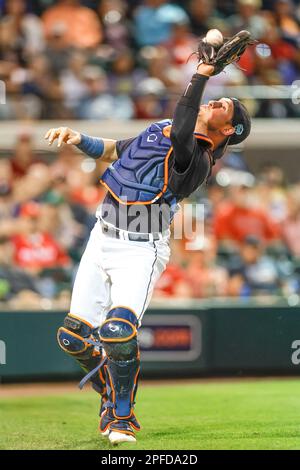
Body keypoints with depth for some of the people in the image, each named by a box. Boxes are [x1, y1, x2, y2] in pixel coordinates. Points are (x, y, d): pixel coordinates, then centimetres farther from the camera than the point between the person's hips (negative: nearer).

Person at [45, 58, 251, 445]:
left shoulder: (198, 161, -15)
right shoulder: (157, 130, 12)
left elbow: (181, 136, -37)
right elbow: (113, 151, 26)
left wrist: (202, 74, -34)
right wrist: (78, 139, 8)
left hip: (140, 252, -7)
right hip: (102, 239, 7)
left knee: (118, 331, -26)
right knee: (74, 337, 5)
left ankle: (121, 416, -5)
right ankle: (113, 393, 29)